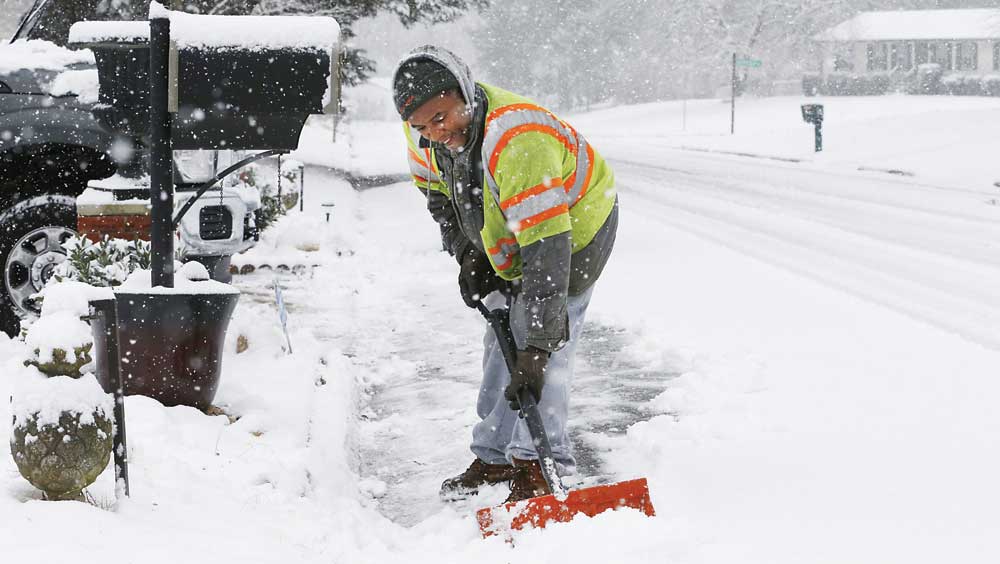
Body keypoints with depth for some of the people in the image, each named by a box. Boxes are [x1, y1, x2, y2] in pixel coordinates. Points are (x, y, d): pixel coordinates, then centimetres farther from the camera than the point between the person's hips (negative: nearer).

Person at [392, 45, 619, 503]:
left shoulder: (516, 142, -43)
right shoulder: (428, 130, -19)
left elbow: (547, 248, -45)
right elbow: (434, 186, 6)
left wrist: (536, 348, -46)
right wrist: (466, 252, -7)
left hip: (573, 228, -8)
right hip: (505, 237, 8)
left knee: (542, 347, -17)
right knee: (503, 340, 13)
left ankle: (539, 465, -11)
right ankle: (495, 457, 24)